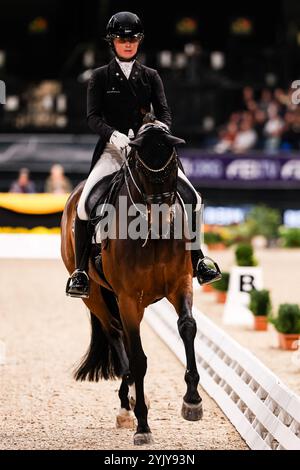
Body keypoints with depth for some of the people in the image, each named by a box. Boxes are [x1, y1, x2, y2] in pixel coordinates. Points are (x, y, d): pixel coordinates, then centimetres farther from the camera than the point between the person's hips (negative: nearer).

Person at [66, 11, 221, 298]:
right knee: (85, 204, -24)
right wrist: (114, 135, -23)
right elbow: (93, 117, -4)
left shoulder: (150, 77, 13)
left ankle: (197, 262, 3)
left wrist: (162, 127, -20)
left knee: (192, 198, -10)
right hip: (112, 149, -2)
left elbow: (163, 111, 4)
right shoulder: (100, 77, 6)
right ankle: (80, 271, -12)